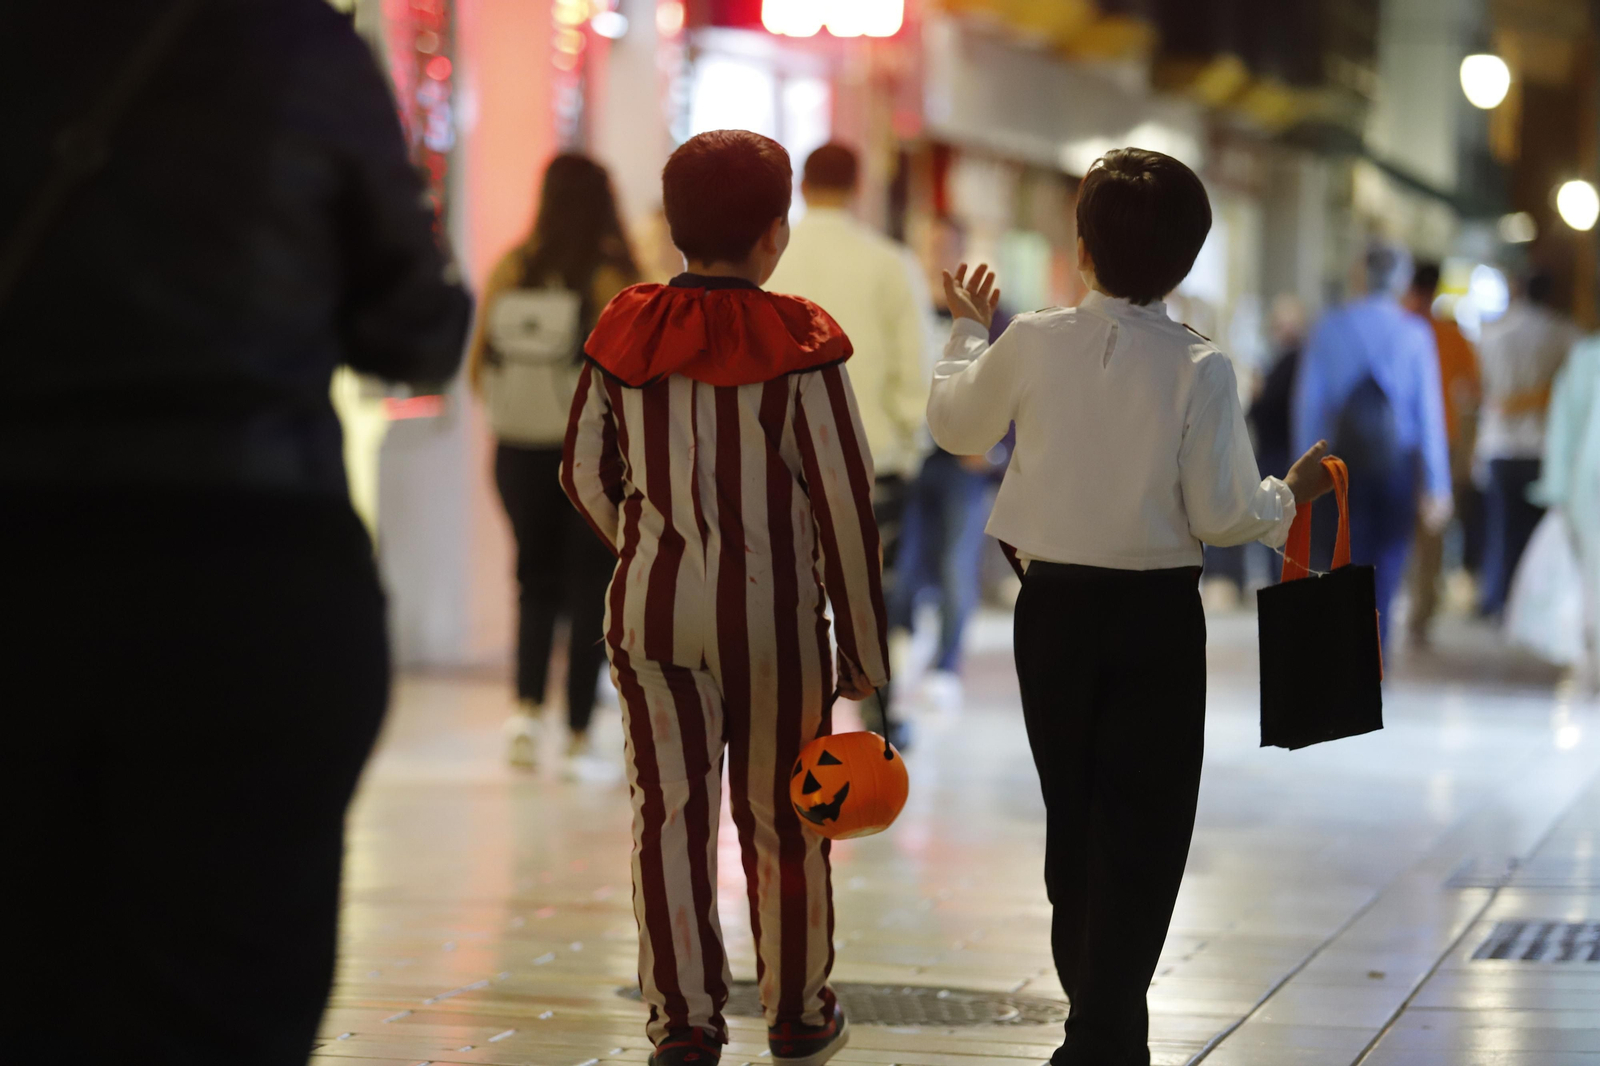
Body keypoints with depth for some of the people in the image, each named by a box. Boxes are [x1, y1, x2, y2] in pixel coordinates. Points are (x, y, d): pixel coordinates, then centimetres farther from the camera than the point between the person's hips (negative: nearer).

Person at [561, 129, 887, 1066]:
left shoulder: (626, 332, 0)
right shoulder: (798, 343, -10)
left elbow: (586, 475, 9)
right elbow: (844, 498, -9)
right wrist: (865, 647, -2)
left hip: (654, 605, 2)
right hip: (773, 610, -2)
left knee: (670, 812, 7)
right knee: (781, 815, 10)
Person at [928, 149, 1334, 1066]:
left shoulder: (1033, 343, -8)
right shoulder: (1200, 369, -14)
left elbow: (956, 424, 11)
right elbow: (1221, 516, -12)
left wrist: (971, 331, 27)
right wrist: (1291, 495, 8)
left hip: (1054, 605, 3)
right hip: (1157, 615, -3)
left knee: (1073, 816, 17)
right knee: (1143, 828, 5)